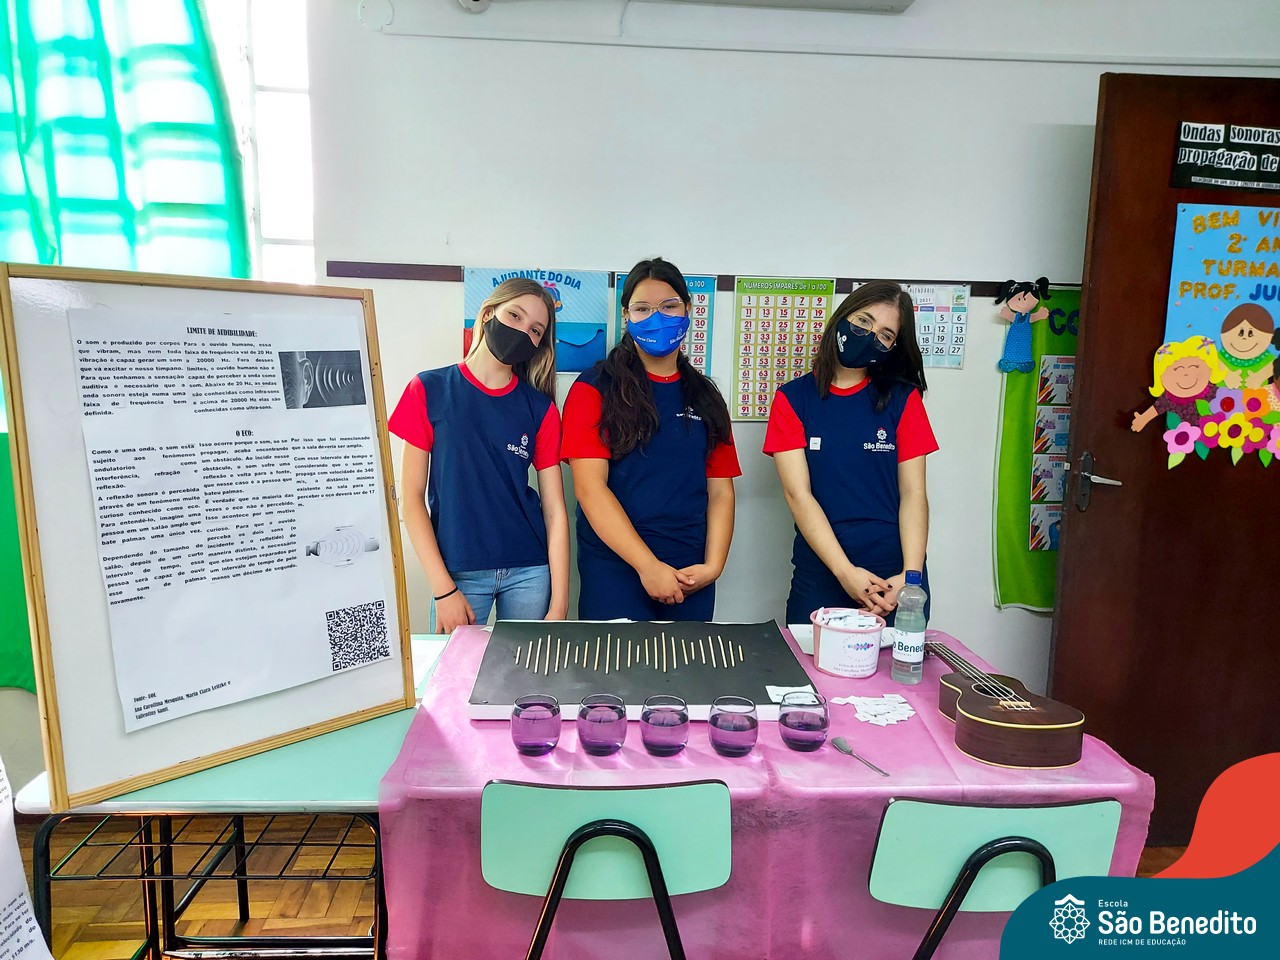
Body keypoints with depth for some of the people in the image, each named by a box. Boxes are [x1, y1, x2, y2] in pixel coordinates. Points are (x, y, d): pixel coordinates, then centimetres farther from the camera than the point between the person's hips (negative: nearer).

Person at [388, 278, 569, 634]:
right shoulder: (430, 390, -1)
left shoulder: (541, 409, 3)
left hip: (529, 571, 2)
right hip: (458, 573, -1)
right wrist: (443, 589, -10)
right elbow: (412, 497, -3)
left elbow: (555, 510, 0)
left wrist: (559, 606, -6)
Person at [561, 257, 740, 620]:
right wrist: (649, 566, -17)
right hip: (615, 572, -4)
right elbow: (590, 488, -11)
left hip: (691, 578, 4)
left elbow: (720, 491, 8)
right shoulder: (595, 389, -2)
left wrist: (713, 566, -7)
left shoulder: (705, 396, 11)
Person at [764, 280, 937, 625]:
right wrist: (846, 572, -18)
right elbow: (798, 494, -8)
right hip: (819, 578, -1)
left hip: (893, 582, 1)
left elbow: (913, 494, -1)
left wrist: (910, 574, -16)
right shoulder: (792, 399, 0)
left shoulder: (903, 399, 4)